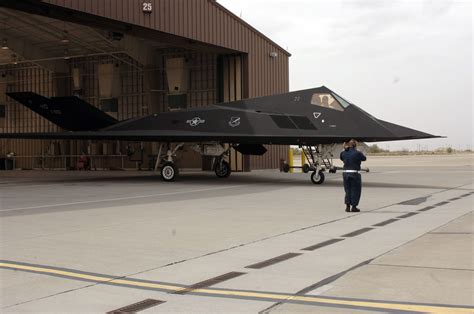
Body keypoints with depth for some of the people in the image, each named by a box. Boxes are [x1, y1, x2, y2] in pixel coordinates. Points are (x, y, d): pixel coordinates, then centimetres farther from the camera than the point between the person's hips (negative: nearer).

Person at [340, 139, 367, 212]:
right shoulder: (357, 153, -11)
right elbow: (364, 159, 5)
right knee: (355, 190, 7)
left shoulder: (343, 153, 2)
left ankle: (347, 206, 15)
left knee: (347, 190, 15)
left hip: (345, 173, 4)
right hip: (354, 173, -4)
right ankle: (354, 207, 9)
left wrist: (345, 149, 22)